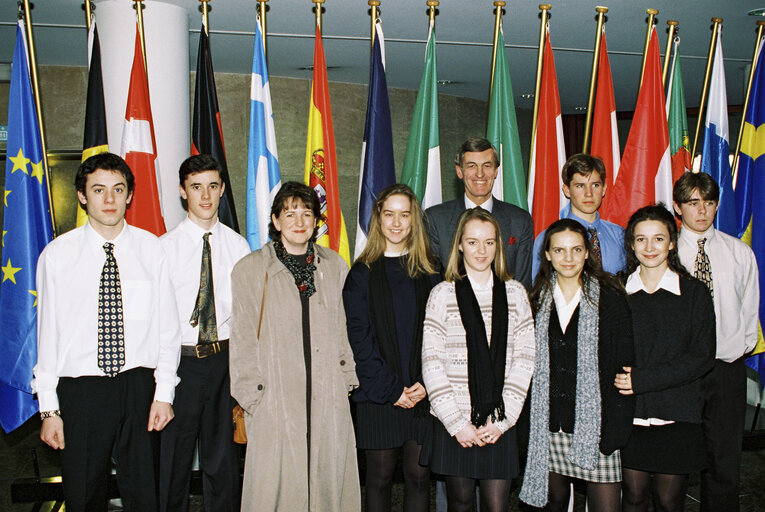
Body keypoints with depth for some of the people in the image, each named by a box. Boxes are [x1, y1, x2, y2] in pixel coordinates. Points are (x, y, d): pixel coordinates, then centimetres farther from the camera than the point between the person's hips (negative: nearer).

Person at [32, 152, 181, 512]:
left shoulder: (151, 250, 1)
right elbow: (47, 333, 0)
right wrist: (49, 408, -2)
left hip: (139, 386, 1)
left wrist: (164, 392, -3)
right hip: (81, 390, 0)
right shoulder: (57, 255, -1)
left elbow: (168, 326, 2)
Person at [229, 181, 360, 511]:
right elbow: (242, 341, 1)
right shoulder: (250, 270, 2)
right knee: (274, 482, 0)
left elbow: (343, 329, 13)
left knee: (330, 475, 6)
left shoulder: (335, 267, 10)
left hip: (329, 398, 3)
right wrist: (252, 396, -3)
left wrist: (348, 379, 7)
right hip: (274, 402, -2)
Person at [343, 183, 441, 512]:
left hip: (422, 391, 1)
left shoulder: (429, 271, 8)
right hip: (377, 393, -1)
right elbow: (359, 337, -2)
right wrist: (390, 388, -9)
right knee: (380, 475, 6)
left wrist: (426, 383, -10)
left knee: (419, 475, 5)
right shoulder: (362, 273, 4)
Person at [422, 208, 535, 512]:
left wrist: (502, 419, -5)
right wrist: (457, 423, -8)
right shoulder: (442, 294, 1)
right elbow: (432, 363, -3)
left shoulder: (515, 293, 7)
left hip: (499, 425, 1)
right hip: (454, 425, -1)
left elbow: (524, 360, 4)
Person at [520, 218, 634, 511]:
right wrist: (527, 426, 6)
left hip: (595, 423, -3)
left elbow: (624, 364, -4)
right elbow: (529, 363, 10)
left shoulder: (609, 298, -3)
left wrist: (616, 430, -9)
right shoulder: (539, 300, 6)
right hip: (549, 424, 3)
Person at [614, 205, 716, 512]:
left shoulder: (695, 293, 1)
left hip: (676, 417, -1)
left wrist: (643, 379, -14)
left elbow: (702, 357, -6)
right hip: (629, 416, 1)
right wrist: (619, 378, -12)